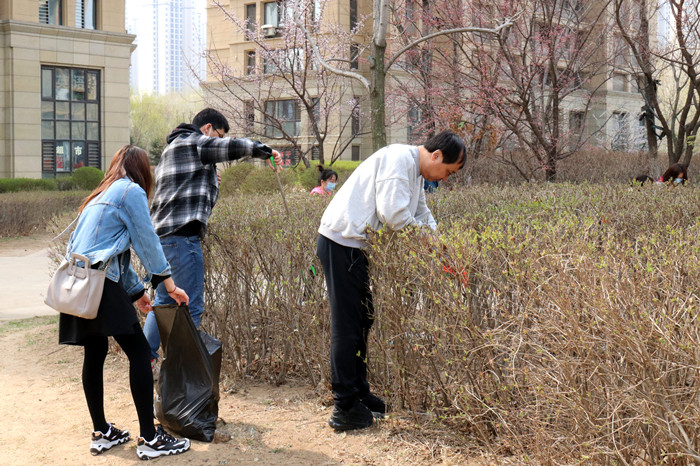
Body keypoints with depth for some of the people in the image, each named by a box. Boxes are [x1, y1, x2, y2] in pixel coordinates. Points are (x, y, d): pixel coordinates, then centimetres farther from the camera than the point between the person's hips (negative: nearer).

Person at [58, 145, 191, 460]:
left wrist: (135, 291, 33)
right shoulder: (132, 192, 0)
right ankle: (150, 439, -5)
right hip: (100, 282, -9)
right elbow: (148, 242, -4)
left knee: (95, 353, 16)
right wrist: (169, 284, 2)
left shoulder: (101, 196, 26)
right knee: (139, 352, -6)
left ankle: (101, 433, 22)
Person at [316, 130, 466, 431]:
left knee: (362, 321, 17)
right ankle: (345, 410, -1)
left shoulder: (415, 172, 18)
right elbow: (392, 213, -24)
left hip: (355, 247, 11)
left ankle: (358, 394, 28)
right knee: (348, 326, -7)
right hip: (341, 244, -11)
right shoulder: (399, 159, -15)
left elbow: (421, 214, 26)